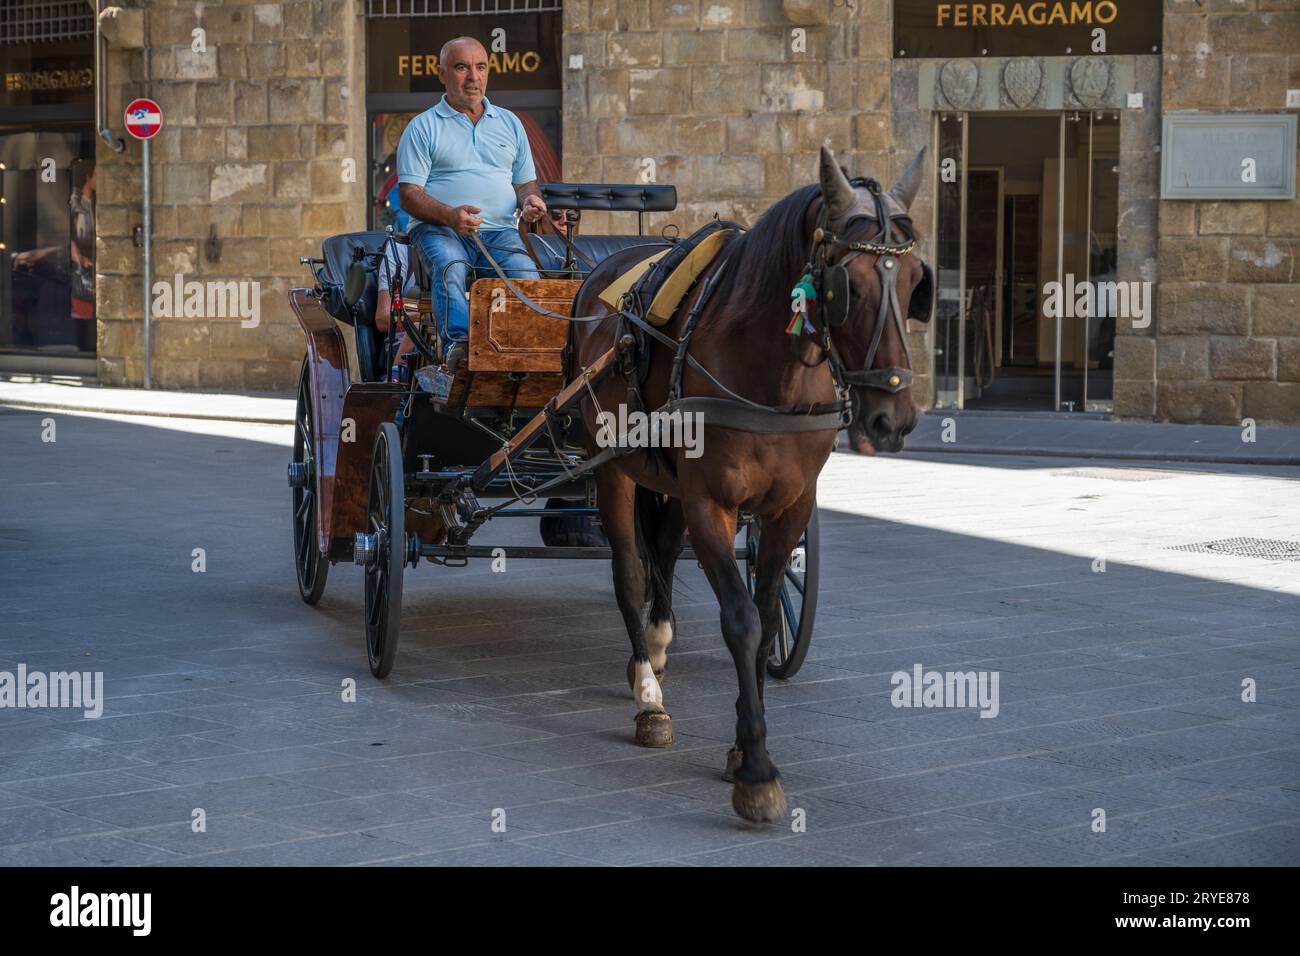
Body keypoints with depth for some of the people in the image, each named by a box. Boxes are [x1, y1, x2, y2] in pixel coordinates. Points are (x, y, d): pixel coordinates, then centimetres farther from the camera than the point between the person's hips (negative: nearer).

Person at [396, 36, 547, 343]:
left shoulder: (510, 123, 23)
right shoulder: (423, 127, 9)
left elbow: (525, 182, 27)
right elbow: (409, 195, 0)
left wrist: (530, 200, 0)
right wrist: (450, 215, -19)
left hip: (500, 231, 3)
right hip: (439, 229, -3)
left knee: (526, 274, -29)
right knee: (450, 268, -37)